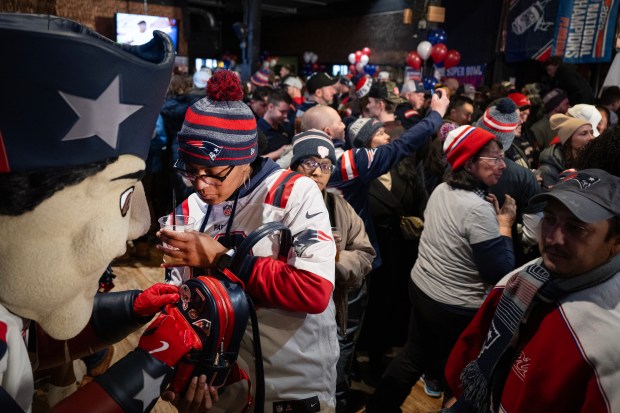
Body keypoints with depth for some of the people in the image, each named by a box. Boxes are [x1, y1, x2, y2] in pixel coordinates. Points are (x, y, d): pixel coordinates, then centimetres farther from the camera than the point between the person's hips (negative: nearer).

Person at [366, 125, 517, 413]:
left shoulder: (441, 190, 0)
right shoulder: (479, 209, -25)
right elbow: (500, 273, -21)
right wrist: (505, 225, -11)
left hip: (420, 287, 8)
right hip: (455, 308, -8)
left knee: (414, 355, 25)